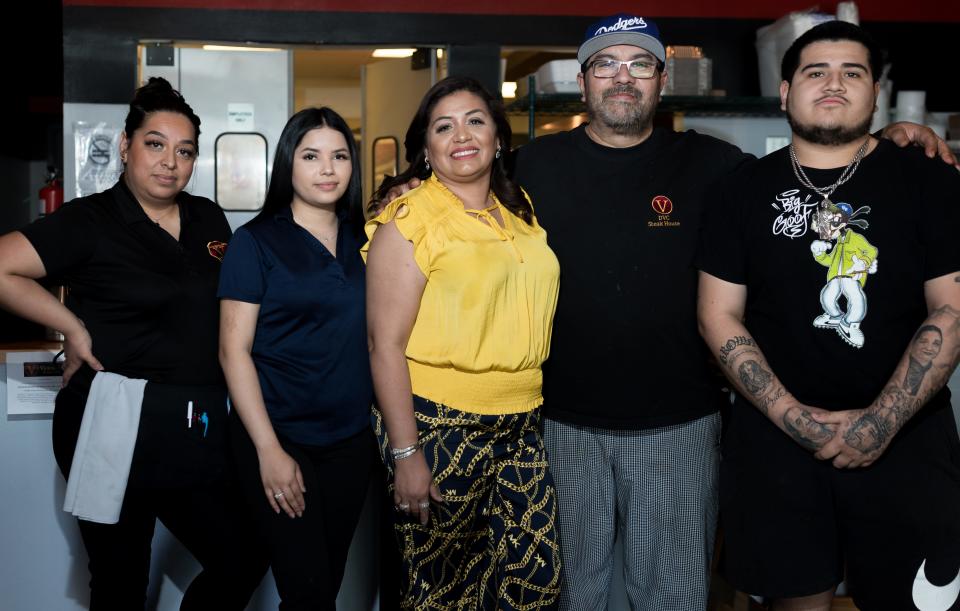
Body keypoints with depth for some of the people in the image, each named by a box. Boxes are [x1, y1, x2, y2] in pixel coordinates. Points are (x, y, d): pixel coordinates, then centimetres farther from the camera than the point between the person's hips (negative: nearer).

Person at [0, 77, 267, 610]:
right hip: (116, 430, -5)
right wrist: (74, 328, -11)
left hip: (197, 434, 5)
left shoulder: (209, 219, 10)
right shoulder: (91, 221, -6)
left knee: (244, 560, 5)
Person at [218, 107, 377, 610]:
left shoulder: (364, 239, 7)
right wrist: (268, 450, -14)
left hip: (352, 440, 4)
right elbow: (234, 350, -7)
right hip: (281, 438, -4)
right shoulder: (256, 241, -4)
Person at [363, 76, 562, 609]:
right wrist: (405, 453, -15)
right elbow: (386, 344, -12)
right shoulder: (408, 220, -8)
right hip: (441, 426, -5)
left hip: (523, 425, 6)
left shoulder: (522, 211, 10)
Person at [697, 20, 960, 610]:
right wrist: (792, 416, -9)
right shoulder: (747, 190, 4)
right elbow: (720, 316, 1)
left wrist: (881, 423, -14)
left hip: (907, 438, 0)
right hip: (776, 435, 1)